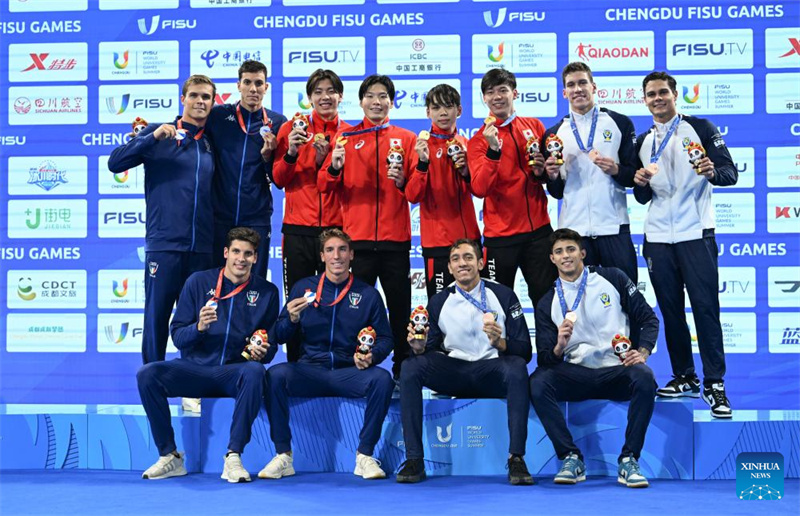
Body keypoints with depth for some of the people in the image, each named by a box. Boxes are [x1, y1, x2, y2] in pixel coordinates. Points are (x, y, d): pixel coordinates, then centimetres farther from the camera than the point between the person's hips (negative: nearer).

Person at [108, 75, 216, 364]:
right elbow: (115, 163, -6)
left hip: (203, 247, 3)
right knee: (157, 315, -1)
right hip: (164, 243, -3)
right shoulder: (159, 134, 5)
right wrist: (152, 137, -15)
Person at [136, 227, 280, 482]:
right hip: (195, 369, 1)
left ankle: (233, 456, -28)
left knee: (255, 372, -36)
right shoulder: (198, 282, 6)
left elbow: (270, 345, 12)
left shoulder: (266, 292, 8)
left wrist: (262, 353, -11)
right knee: (147, 374, -25)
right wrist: (199, 327, -16)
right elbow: (176, 336, 5)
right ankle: (169, 456, -12)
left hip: (235, 372, -1)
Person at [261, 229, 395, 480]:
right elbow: (280, 337, 10)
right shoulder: (303, 288, 10)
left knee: (382, 378, -30)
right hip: (310, 371, 0)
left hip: (350, 373, 0)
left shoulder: (368, 294, 8)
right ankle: (283, 455, -17)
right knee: (275, 374, -29)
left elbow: (385, 339, 9)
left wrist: (372, 356, -12)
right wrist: (291, 320, -12)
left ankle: (365, 455, -15)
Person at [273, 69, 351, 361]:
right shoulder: (293, 129, 6)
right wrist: (290, 153, -14)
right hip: (298, 229, 0)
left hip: (336, 228, 0)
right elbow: (278, 179, 3)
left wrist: (324, 160, -13)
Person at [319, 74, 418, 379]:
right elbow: (325, 187, 2)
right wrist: (334, 167, -17)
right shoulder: (346, 137, 9)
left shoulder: (406, 139, 8)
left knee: (400, 309, 2)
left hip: (395, 239, 0)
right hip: (356, 239, 0)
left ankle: (403, 373, 13)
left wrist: (403, 182, -17)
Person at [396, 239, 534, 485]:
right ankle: (414, 459, -22)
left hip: (492, 370, -2)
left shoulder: (503, 296, 1)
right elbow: (430, 351, 7)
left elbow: (524, 351, -4)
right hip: (453, 372, 2)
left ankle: (516, 458, -31)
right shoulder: (438, 302, 8)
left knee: (517, 367, -34)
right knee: (411, 366, -23)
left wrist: (500, 343, -24)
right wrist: (419, 347, -17)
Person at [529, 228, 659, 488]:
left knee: (644, 378, -34)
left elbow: (648, 319, 7)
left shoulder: (612, 278, 6)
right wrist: (559, 347, -19)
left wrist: (642, 353, -11)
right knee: (537, 382, -27)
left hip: (617, 371, -1)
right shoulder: (547, 304, 9)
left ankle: (628, 461, -21)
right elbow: (545, 361, 4)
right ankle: (571, 458, -17)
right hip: (576, 375, 1)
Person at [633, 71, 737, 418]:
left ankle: (714, 384, -3)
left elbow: (731, 172, -5)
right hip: (657, 237, 5)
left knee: (705, 306, -8)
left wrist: (712, 172, -28)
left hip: (695, 233, -5)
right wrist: (640, 183, -7)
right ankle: (684, 377, 18)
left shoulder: (700, 128, 1)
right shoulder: (642, 142, 14)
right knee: (670, 309, 8)